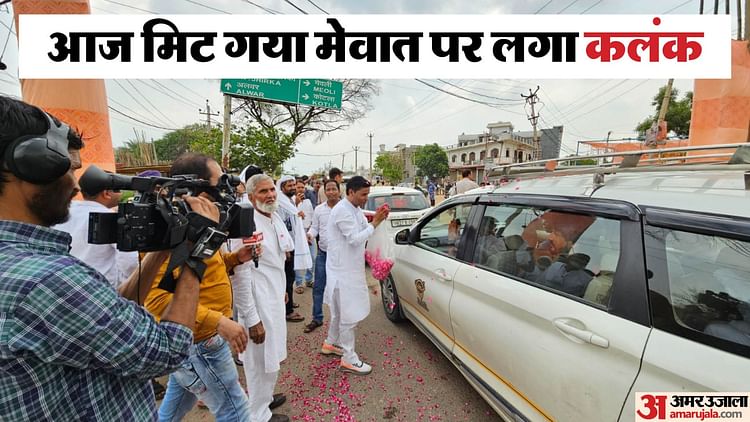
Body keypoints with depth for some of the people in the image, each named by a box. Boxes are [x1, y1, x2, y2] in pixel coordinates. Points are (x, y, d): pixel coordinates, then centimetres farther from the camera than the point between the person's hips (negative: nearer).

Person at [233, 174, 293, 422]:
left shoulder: (276, 219, 5)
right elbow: (241, 275, -23)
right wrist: (251, 318, -21)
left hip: (275, 298, 8)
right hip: (258, 304, -8)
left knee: (271, 356, 24)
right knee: (261, 361, 8)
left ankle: (265, 397, 46)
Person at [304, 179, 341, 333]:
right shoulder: (319, 209, 4)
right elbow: (314, 227, 9)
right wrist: (310, 234, -11)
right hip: (323, 253, 3)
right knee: (318, 287, 8)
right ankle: (317, 319, 22)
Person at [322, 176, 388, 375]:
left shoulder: (355, 209, 9)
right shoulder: (342, 210, -21)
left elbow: (362, 233, 11)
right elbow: (355, 239, -25)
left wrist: (375, 220, -4)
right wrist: (374, 223, -20)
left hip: (348, 267, 10)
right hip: (343, 269, -10)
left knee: (340, 310, 22)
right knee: (350, 314, -1)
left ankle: (331, 343, 38)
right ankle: (349, 359, 12)